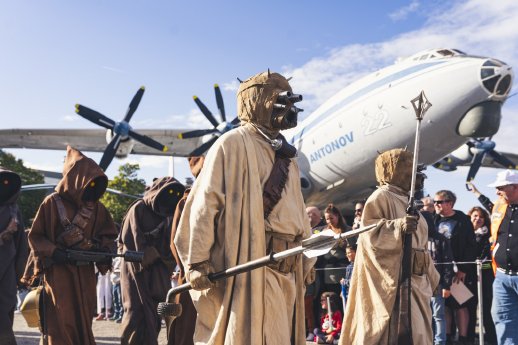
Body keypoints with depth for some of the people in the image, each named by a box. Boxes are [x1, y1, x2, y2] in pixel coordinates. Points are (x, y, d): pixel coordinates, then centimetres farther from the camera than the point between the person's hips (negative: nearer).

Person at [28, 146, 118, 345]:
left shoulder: (96, 206, 7)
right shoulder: (53, 203, -5)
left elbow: (108, 234, 15)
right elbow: (35, 236, -2)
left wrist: (106, 249, -6)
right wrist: (53, 252, -17)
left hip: (86, 274, 4)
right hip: (59, 273, -4)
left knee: (84, 323, 11)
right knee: (62, 324, -5)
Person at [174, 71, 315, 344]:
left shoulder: (286, 155, 20)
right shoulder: (233, 144, -5)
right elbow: (205, 204, -11)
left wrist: (305, 259, 18)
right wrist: (197, 261, -16)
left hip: (287, 270, 8)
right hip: (250, 264, -8)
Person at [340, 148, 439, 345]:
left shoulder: (408, 201, 21)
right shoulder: (380, 197, -7)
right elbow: (369, 232, -20)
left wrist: (430, 276, 22)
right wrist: (399, 227, -34)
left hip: (416, 279, 9)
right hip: (394, 278, -9)